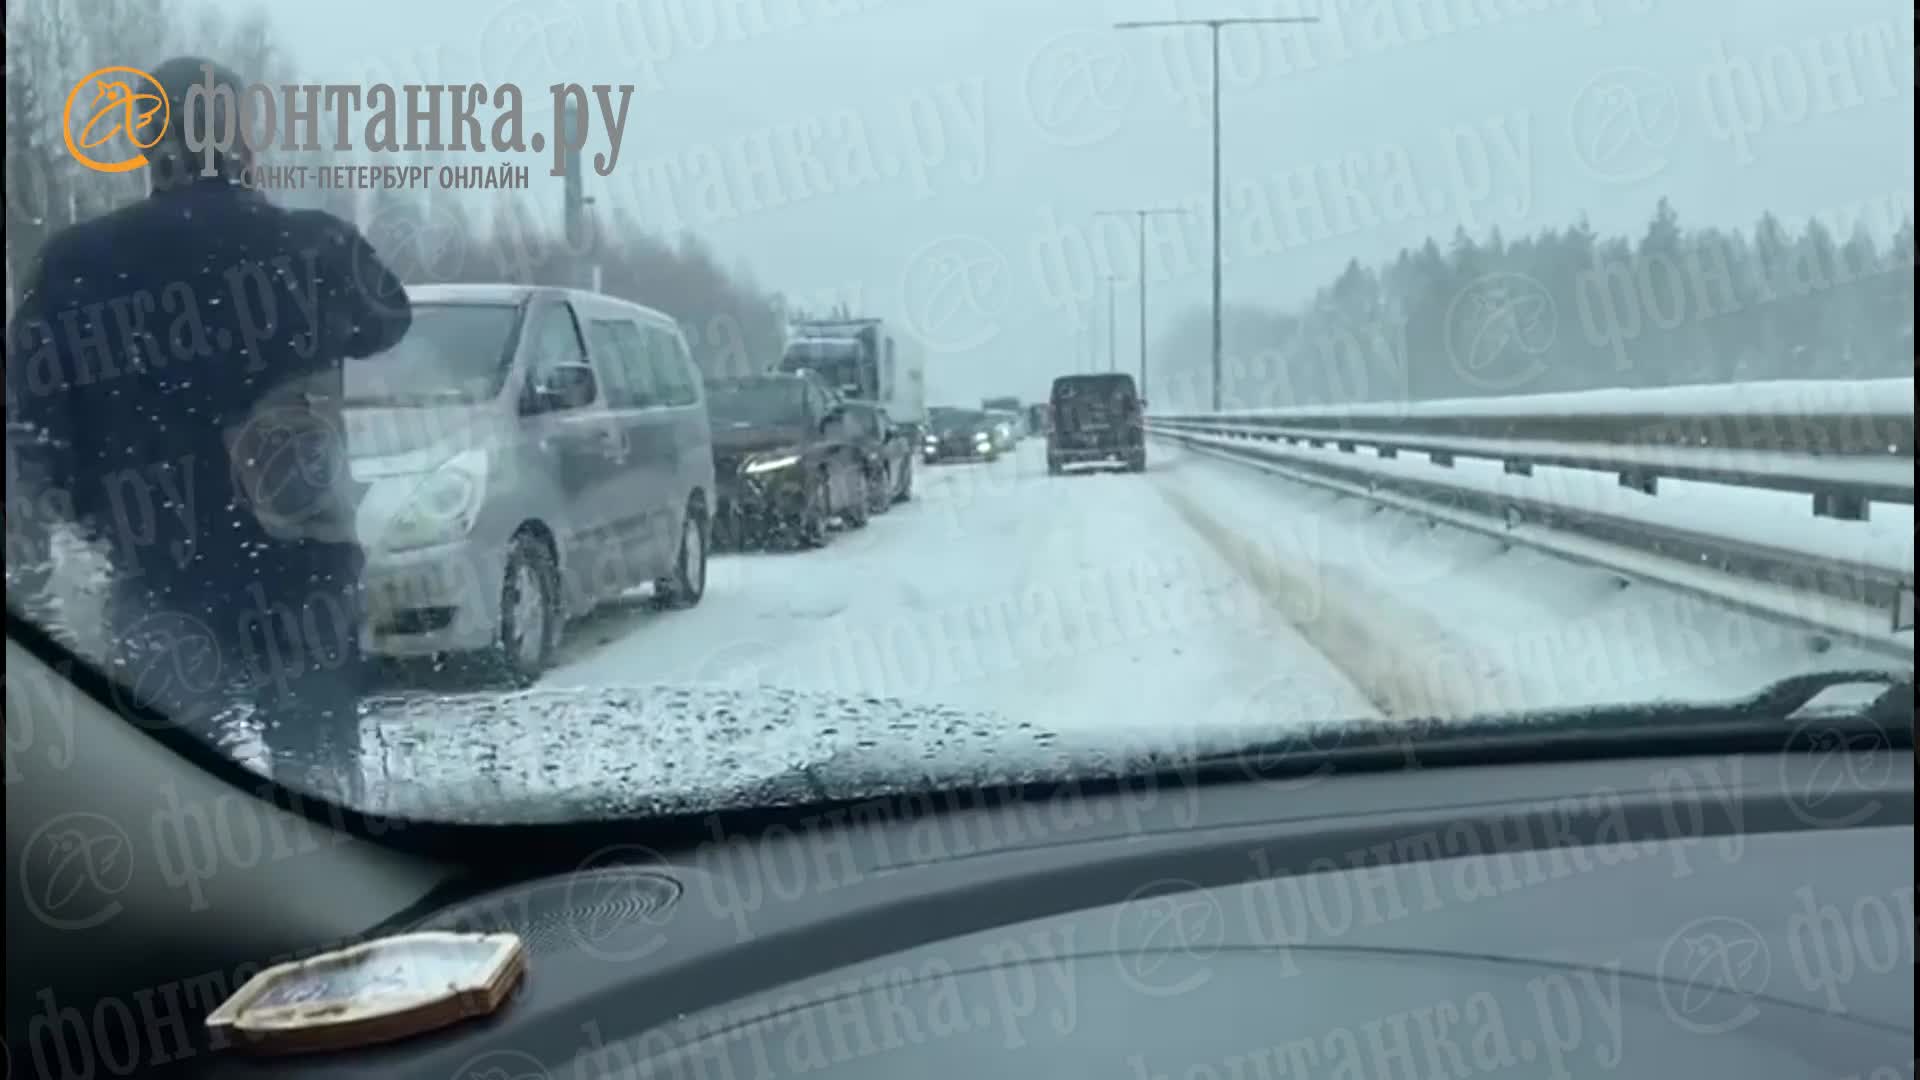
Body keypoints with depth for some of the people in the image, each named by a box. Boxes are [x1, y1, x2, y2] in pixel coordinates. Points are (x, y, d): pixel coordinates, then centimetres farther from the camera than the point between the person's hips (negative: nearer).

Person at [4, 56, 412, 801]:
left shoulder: (75, 265, -2)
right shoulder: (307, 245, -3)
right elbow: (386, 318, 17)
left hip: (159, 586, 0)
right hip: (300, 573, 0)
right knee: (317, 772, 14)